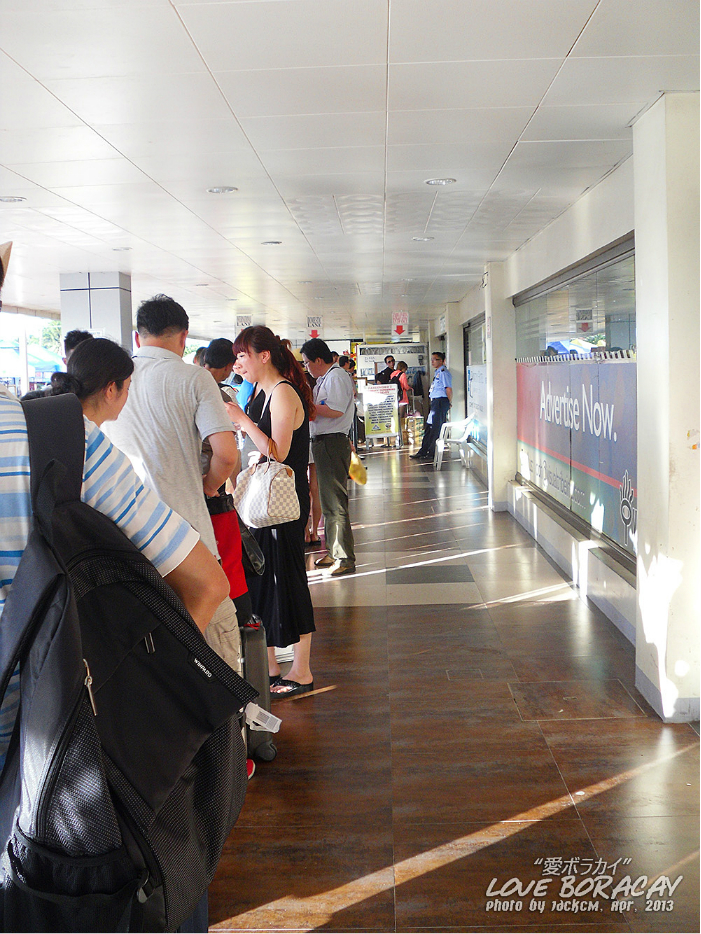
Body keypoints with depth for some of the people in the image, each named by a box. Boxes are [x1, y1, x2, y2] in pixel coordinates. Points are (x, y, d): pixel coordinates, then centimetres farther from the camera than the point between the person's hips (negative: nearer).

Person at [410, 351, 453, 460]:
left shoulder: (443, 372, -12)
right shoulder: (437, 372, 18)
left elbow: (449, 389, -16)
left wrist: (449, 403, -11)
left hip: (441, 401, -10)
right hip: (435, 402, 10)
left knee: (435, 428, -5)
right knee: (429, 427, 12)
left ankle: (432, 454, 1)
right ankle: (423, 452, 18)